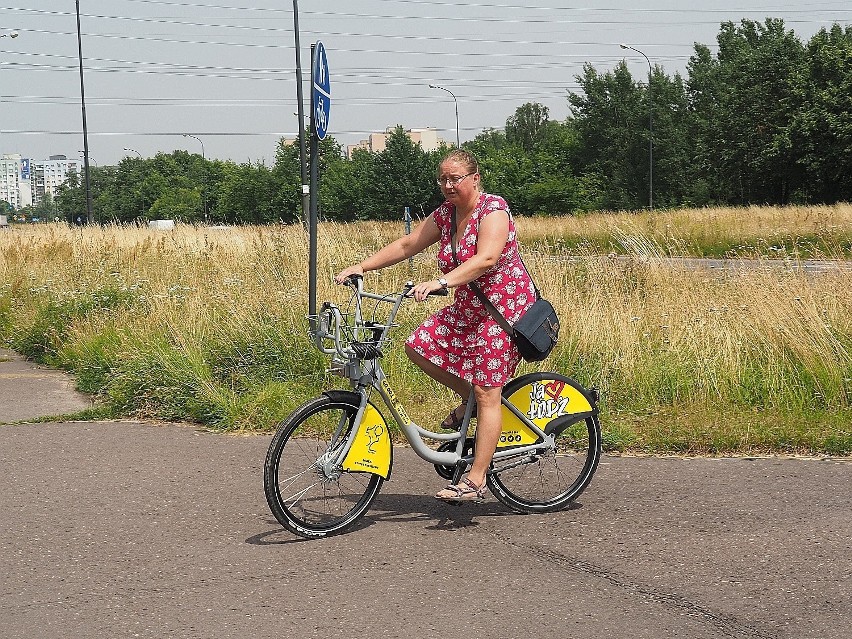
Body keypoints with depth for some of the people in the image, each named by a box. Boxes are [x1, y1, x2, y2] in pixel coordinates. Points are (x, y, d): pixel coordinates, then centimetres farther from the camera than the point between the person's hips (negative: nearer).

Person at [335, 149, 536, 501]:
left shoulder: (493, 209, -18)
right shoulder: (445, 214, 6)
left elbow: (487, 258, -33)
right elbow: (405, 246, 10)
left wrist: (439, 282, -44)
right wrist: (361, 266, 0)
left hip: (506, 307, -8)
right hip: (467, 308, 9)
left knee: (487, 393, -11)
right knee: (418, 345, -4)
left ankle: (475, 479, -11)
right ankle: (467, 396, 16)